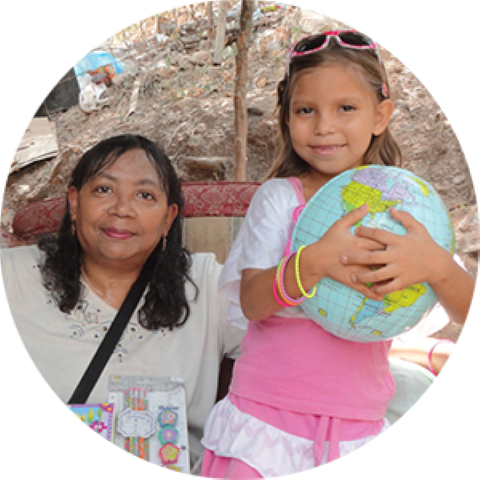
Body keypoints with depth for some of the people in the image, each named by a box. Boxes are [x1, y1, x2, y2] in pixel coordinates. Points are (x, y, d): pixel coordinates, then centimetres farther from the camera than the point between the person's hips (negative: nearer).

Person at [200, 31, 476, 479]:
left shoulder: (403, 207, 1)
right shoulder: (279, 198, -3)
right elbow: (250, 302, -13)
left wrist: (435, 265, -29)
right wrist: (314, 262, -32)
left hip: (357, 426, 2)